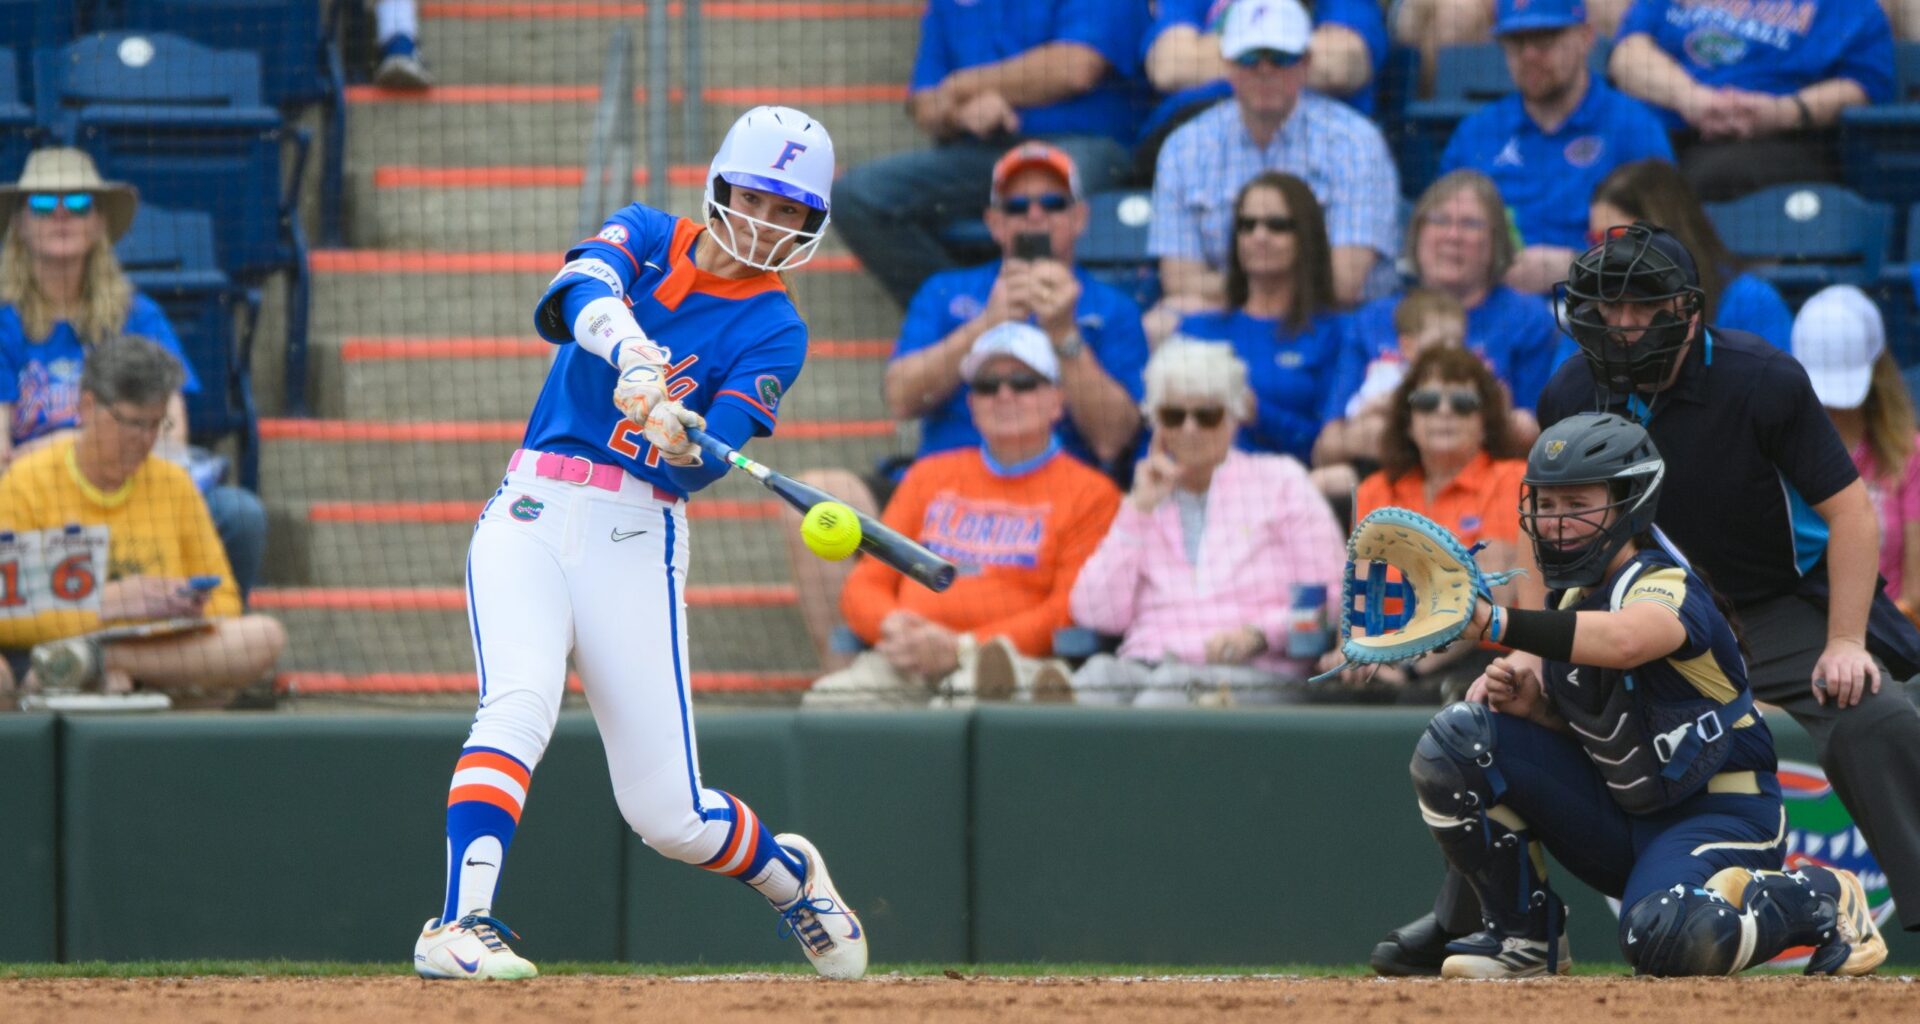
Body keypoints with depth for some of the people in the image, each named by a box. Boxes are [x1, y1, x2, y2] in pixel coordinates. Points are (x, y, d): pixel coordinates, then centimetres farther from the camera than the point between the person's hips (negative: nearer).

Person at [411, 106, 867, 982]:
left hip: (637, 539, 0)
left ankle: (789, 876, 28)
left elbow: (712, 459, -11)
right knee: (519, 700, -28)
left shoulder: (773, 332, 4)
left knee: (668, 813, -3)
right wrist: (633, 357, -38)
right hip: (530, 514, 0)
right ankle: (461, 927, -34)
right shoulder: (646, 238, 8)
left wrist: (685, 441, -36)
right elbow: (578, 292, -16)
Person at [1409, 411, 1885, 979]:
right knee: (1457, 740, -8)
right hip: (1619, 814, 8)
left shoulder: (1665, 588, -22)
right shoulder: (1573, 592, 4)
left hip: (1718, 815, -8)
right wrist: (1530, 700, -12)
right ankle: (1520, 935, 6)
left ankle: (1820, 898, -6)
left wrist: (1497, 623, -59)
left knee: (1668, 938, -38)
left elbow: (1623, 641, -48)